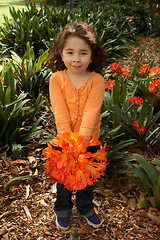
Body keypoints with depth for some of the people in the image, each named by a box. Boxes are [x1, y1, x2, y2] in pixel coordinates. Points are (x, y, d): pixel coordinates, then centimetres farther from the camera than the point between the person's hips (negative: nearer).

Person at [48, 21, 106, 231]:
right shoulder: (56, 79, -12)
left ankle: (86, 207, 48)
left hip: (89, 140, 0)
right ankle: (63, 209, 47)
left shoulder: (96, 80, -14)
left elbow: (91, 112, -23)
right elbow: (60, 112, -18)